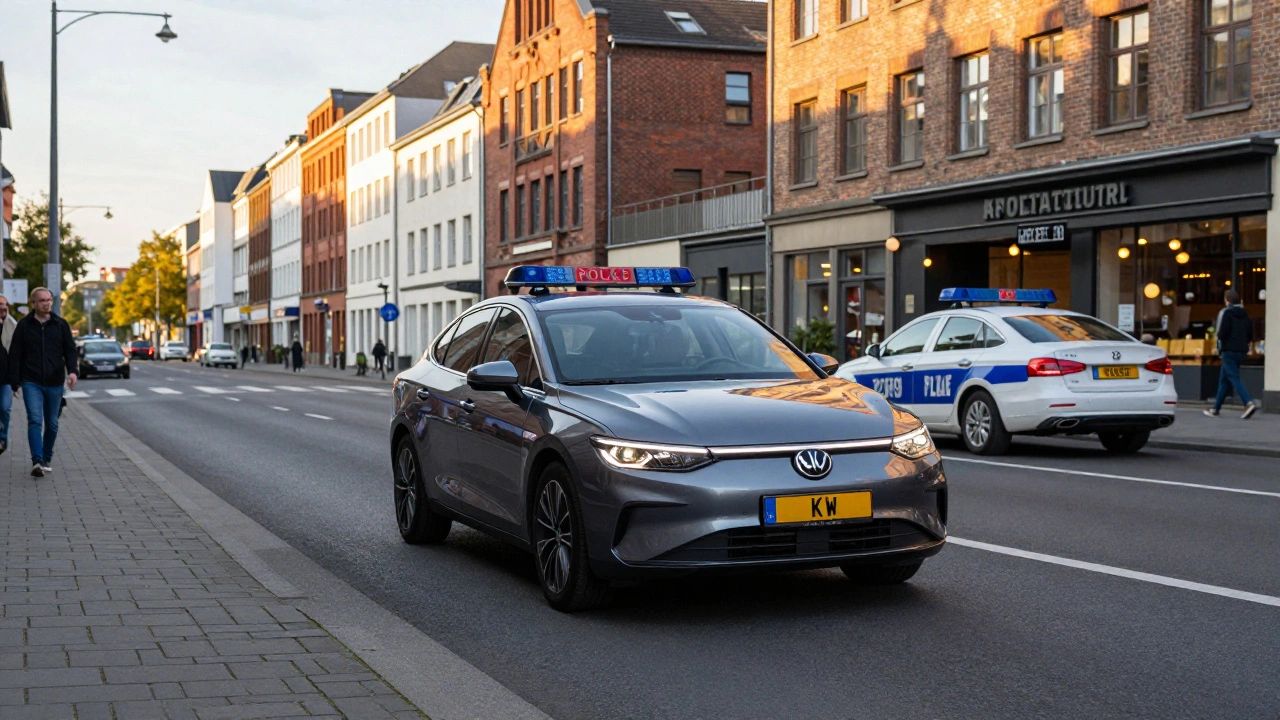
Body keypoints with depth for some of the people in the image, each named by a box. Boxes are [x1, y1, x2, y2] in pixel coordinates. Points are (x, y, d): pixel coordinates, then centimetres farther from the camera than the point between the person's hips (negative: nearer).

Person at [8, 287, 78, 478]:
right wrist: (15, 381, -3)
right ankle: (37, 462, -24)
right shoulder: (24, 325, 2)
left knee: (52, 424, 10)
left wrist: (72, 370, -13)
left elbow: (70, 350, 6)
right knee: (35, 420, -16)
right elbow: (15, 354, 4)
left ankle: (47, 459, 25)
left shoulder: (61, 325, 6)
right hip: (31, 382, -2)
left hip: (54, 383, 2)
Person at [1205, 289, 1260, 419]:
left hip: (1229, 350, -8)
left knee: (1234, 379, -13)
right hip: (1241, 351, 8)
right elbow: (1250, 336, 12)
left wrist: (1216, 329, 4)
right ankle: (1216, 409, 19)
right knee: (1224, 380, 14)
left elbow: (1221, 334, -16)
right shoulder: (1245, 315, 13)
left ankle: (1249, 403, -31)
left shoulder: (1225, 313, -8)